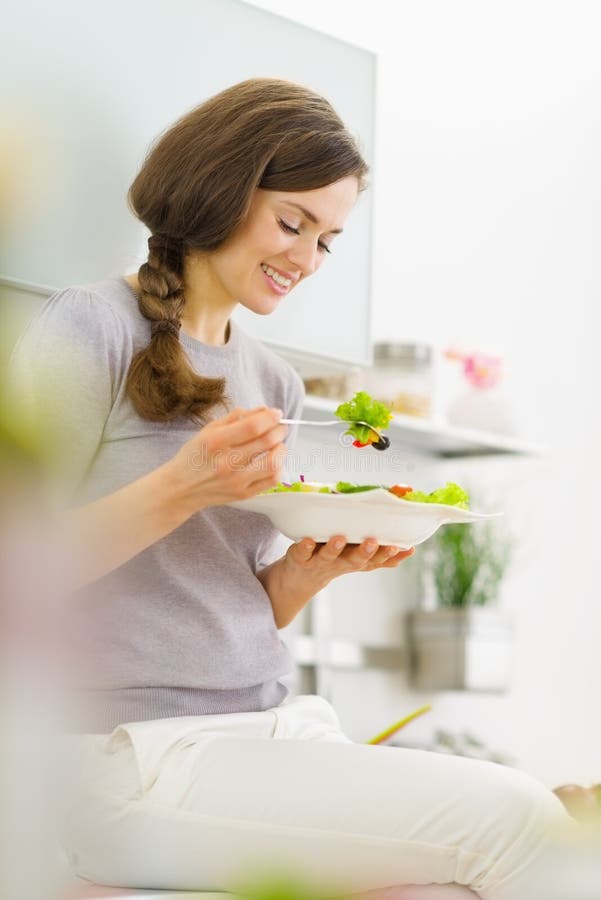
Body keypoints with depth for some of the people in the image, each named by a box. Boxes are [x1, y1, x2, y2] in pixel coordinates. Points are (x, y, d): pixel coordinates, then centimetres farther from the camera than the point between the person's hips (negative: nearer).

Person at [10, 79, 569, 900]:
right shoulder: (89, 332, -3)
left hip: (276, 724, 7)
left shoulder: (275, 385, 18)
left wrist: (310, 572, -1)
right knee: (516, 819, -21)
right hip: (138, 753, -7)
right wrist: (182, 489, -18)